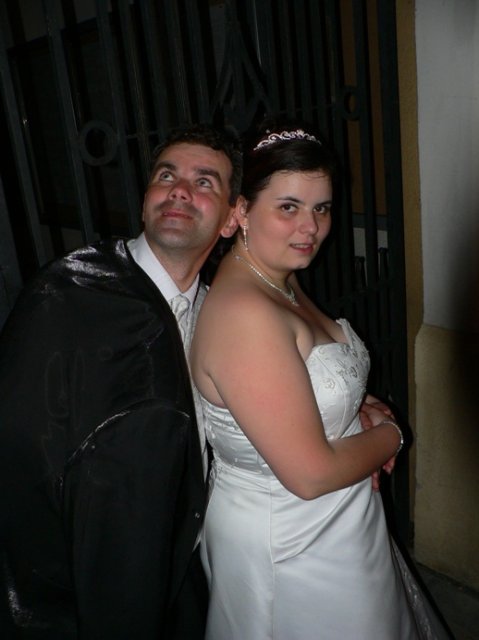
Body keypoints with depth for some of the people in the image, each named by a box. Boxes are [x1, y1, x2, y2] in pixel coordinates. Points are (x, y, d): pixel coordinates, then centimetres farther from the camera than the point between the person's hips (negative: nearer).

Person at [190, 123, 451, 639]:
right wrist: (389, 434, -12)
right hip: (289, 551, -9)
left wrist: (359, 412, -5)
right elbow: (311, 474, -29)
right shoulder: (245, 314, -31)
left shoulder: (282, 283, -2)